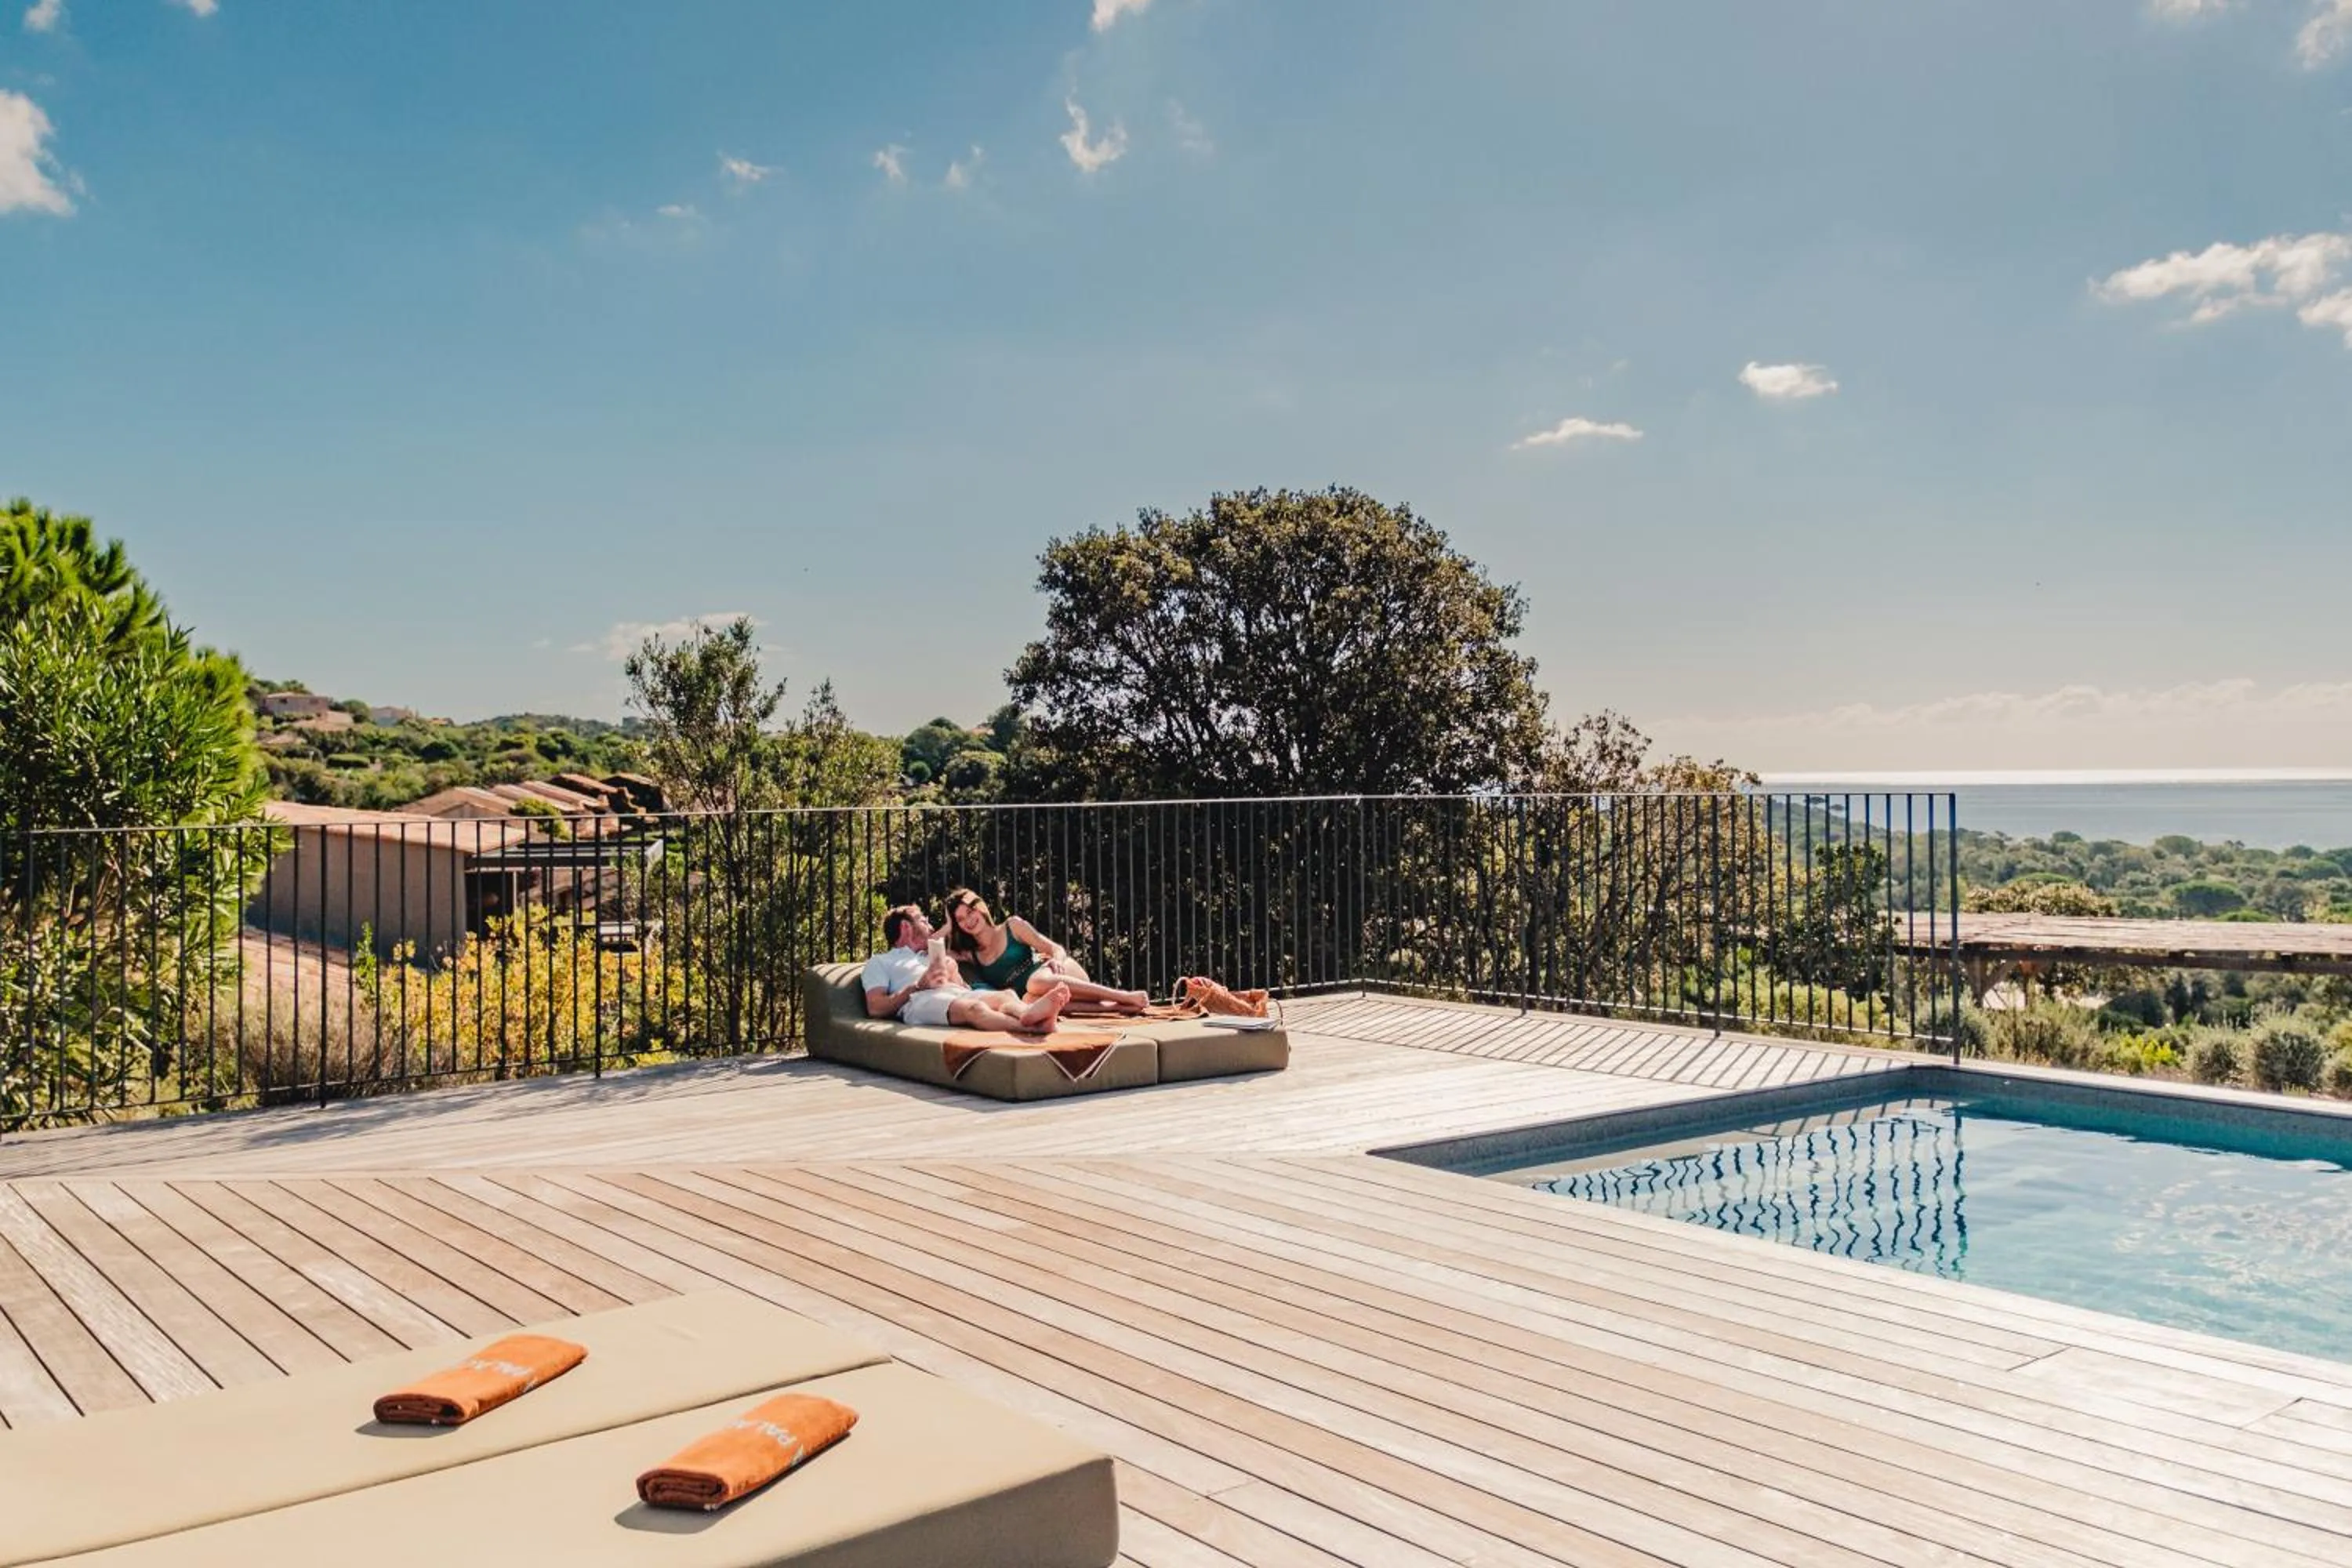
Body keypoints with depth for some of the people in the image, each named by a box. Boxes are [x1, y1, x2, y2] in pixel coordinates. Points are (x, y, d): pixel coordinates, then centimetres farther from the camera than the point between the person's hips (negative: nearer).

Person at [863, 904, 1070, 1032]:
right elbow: (875, 1008, 6)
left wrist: (953, 975, 3)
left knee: (1007, 995, -29)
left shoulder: (932, 956, 41)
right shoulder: (879, 962, 26)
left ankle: (1030, 1015, -65)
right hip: (919, 1001, -5)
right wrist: (918, 986, -4)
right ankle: (1033, 1026, -66)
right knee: (974, 1007, -39)